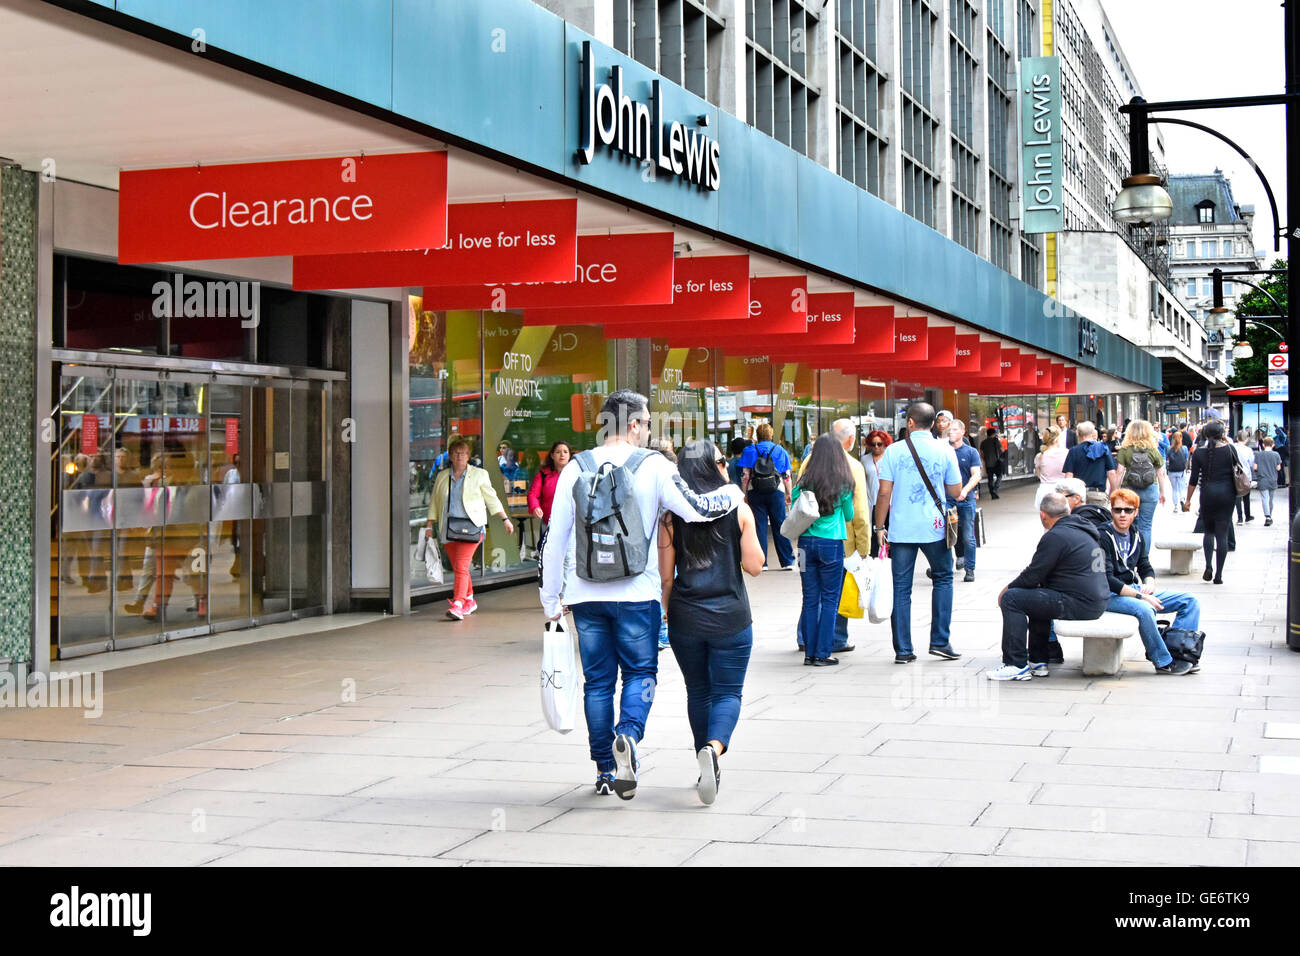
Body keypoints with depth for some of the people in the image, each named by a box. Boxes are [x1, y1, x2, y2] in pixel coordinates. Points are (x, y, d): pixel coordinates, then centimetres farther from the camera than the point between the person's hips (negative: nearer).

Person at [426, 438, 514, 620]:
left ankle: (457, 605, -22)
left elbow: (491, 499, 10)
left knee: (461, 566, -16)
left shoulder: (479, 475, 7)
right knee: (457, 568, 6)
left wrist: (505, 519, 6)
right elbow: (435, 502, 19)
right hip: (448, 528, 4)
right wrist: (429, 525, 13)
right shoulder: (442, 477, 15)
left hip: (470, 526, -4)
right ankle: (469, 601, 23)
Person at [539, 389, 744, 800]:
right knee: (641, 671, 10)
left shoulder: (577, 468, 3)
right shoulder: (653, 466, -5)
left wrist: (551, 598, 11)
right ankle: (628, 735, -17)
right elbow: (696, 509, -10)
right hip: (636, 592, -2)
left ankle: (605, 767, 15)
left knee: (597, 679, 11)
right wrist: (733, 494, 10)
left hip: (586, 594, 3)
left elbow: (555, 538, 4)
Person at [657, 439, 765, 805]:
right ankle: (714, 748, -23)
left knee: (698, 692, 17)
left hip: (685, 618, 2)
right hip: (730, 617, -2)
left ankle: (709, 771, 23)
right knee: (727, 692, 4)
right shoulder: (739, 510, -5)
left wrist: (666, 612, 14)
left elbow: (665, 576, 0)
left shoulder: (671, 516, -2)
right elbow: (754, 566, -2)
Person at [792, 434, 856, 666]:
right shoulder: (843, 484, -4)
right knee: (829, 600, 4)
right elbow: (849, 516, 8)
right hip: (832, 544, -2)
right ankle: (822, 654, 2)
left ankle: (809, 651, 11)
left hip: (806, 541, 2)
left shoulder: (804, 482, 0)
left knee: (810, 599, 9)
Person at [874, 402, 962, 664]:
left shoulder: (894, 451, -2)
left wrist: (880, 527, 4)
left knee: (901, 588, 6)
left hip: (901, 529, 0)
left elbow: (884, 493, -4)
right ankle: (939, 641, 12)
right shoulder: (945, 451, -1)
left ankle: (903, 650, 6)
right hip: (934, 527, 0)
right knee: (943, 579, 18)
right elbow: (956, 491, 3)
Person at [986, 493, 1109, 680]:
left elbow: (1033, 575, -11)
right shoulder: (1083, 529, 18)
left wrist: (1007, 589, 6)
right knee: (1034, 596, 30)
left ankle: (1017, 666, -6)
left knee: (1012, 599, -8)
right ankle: (1038, 662, 27)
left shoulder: (1055, 536, -14)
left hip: (1079, 604, -10)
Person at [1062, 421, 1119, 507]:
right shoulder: (1104, 448, 6)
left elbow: (1069, 475, -4)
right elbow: (1112, 473, 3)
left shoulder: (1074, 451, 1)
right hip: (1099, 494, 1)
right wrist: (1113, 494, 11)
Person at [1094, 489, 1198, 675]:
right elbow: (1106, 579, -19)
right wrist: (1140, 596, -23)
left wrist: (1149, 584, -7)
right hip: (1110, 596, -8)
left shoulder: (1136, 535, 12)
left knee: (1189, 601, -3)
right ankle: (1164, 662, -22)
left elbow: (1145, 568, 18)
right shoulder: (1103, 537, -12)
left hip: (1135, 589, 8)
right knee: (1144, 609, -38)